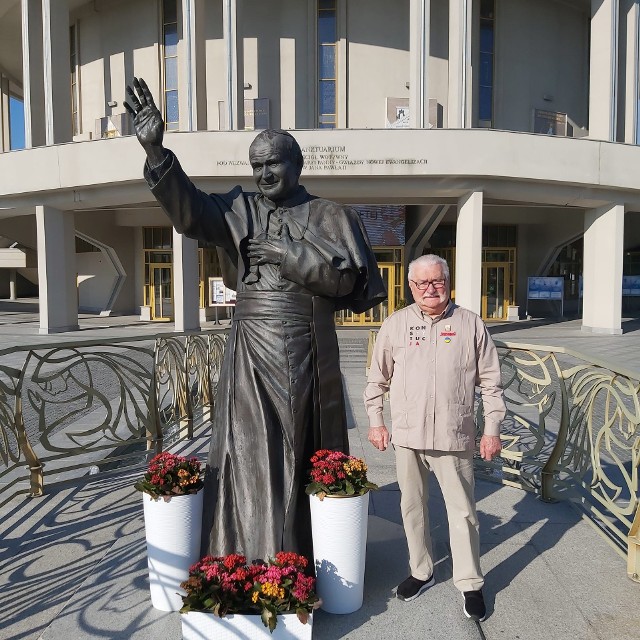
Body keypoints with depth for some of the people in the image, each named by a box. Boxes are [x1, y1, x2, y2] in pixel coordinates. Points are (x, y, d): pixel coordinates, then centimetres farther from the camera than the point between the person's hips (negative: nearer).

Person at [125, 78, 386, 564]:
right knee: (250, 451, 4)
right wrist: (155, 149, -22)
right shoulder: (239, 211, 8)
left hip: (308, 351, -1)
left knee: (305, 451, 8)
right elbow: (189, 209, -9)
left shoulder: (330, 217, 4)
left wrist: (288, 255, -13)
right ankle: (250, 567, 20)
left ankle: (310, 558, 26)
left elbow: (346, 277, -7)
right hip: (251, 351, 2)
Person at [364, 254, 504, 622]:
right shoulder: (396, 324, 3)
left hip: (454, 437, -2)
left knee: (463, 511, 7)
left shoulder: (470, 324, -1)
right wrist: (376, 422, 6)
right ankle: (422, 571, 35)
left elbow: (491, 381, 2)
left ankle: (470, 584, 26)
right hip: (407, 436, 2)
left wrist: (492, 429, -1)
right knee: (413, 507, 15)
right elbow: (377, 379, 9)